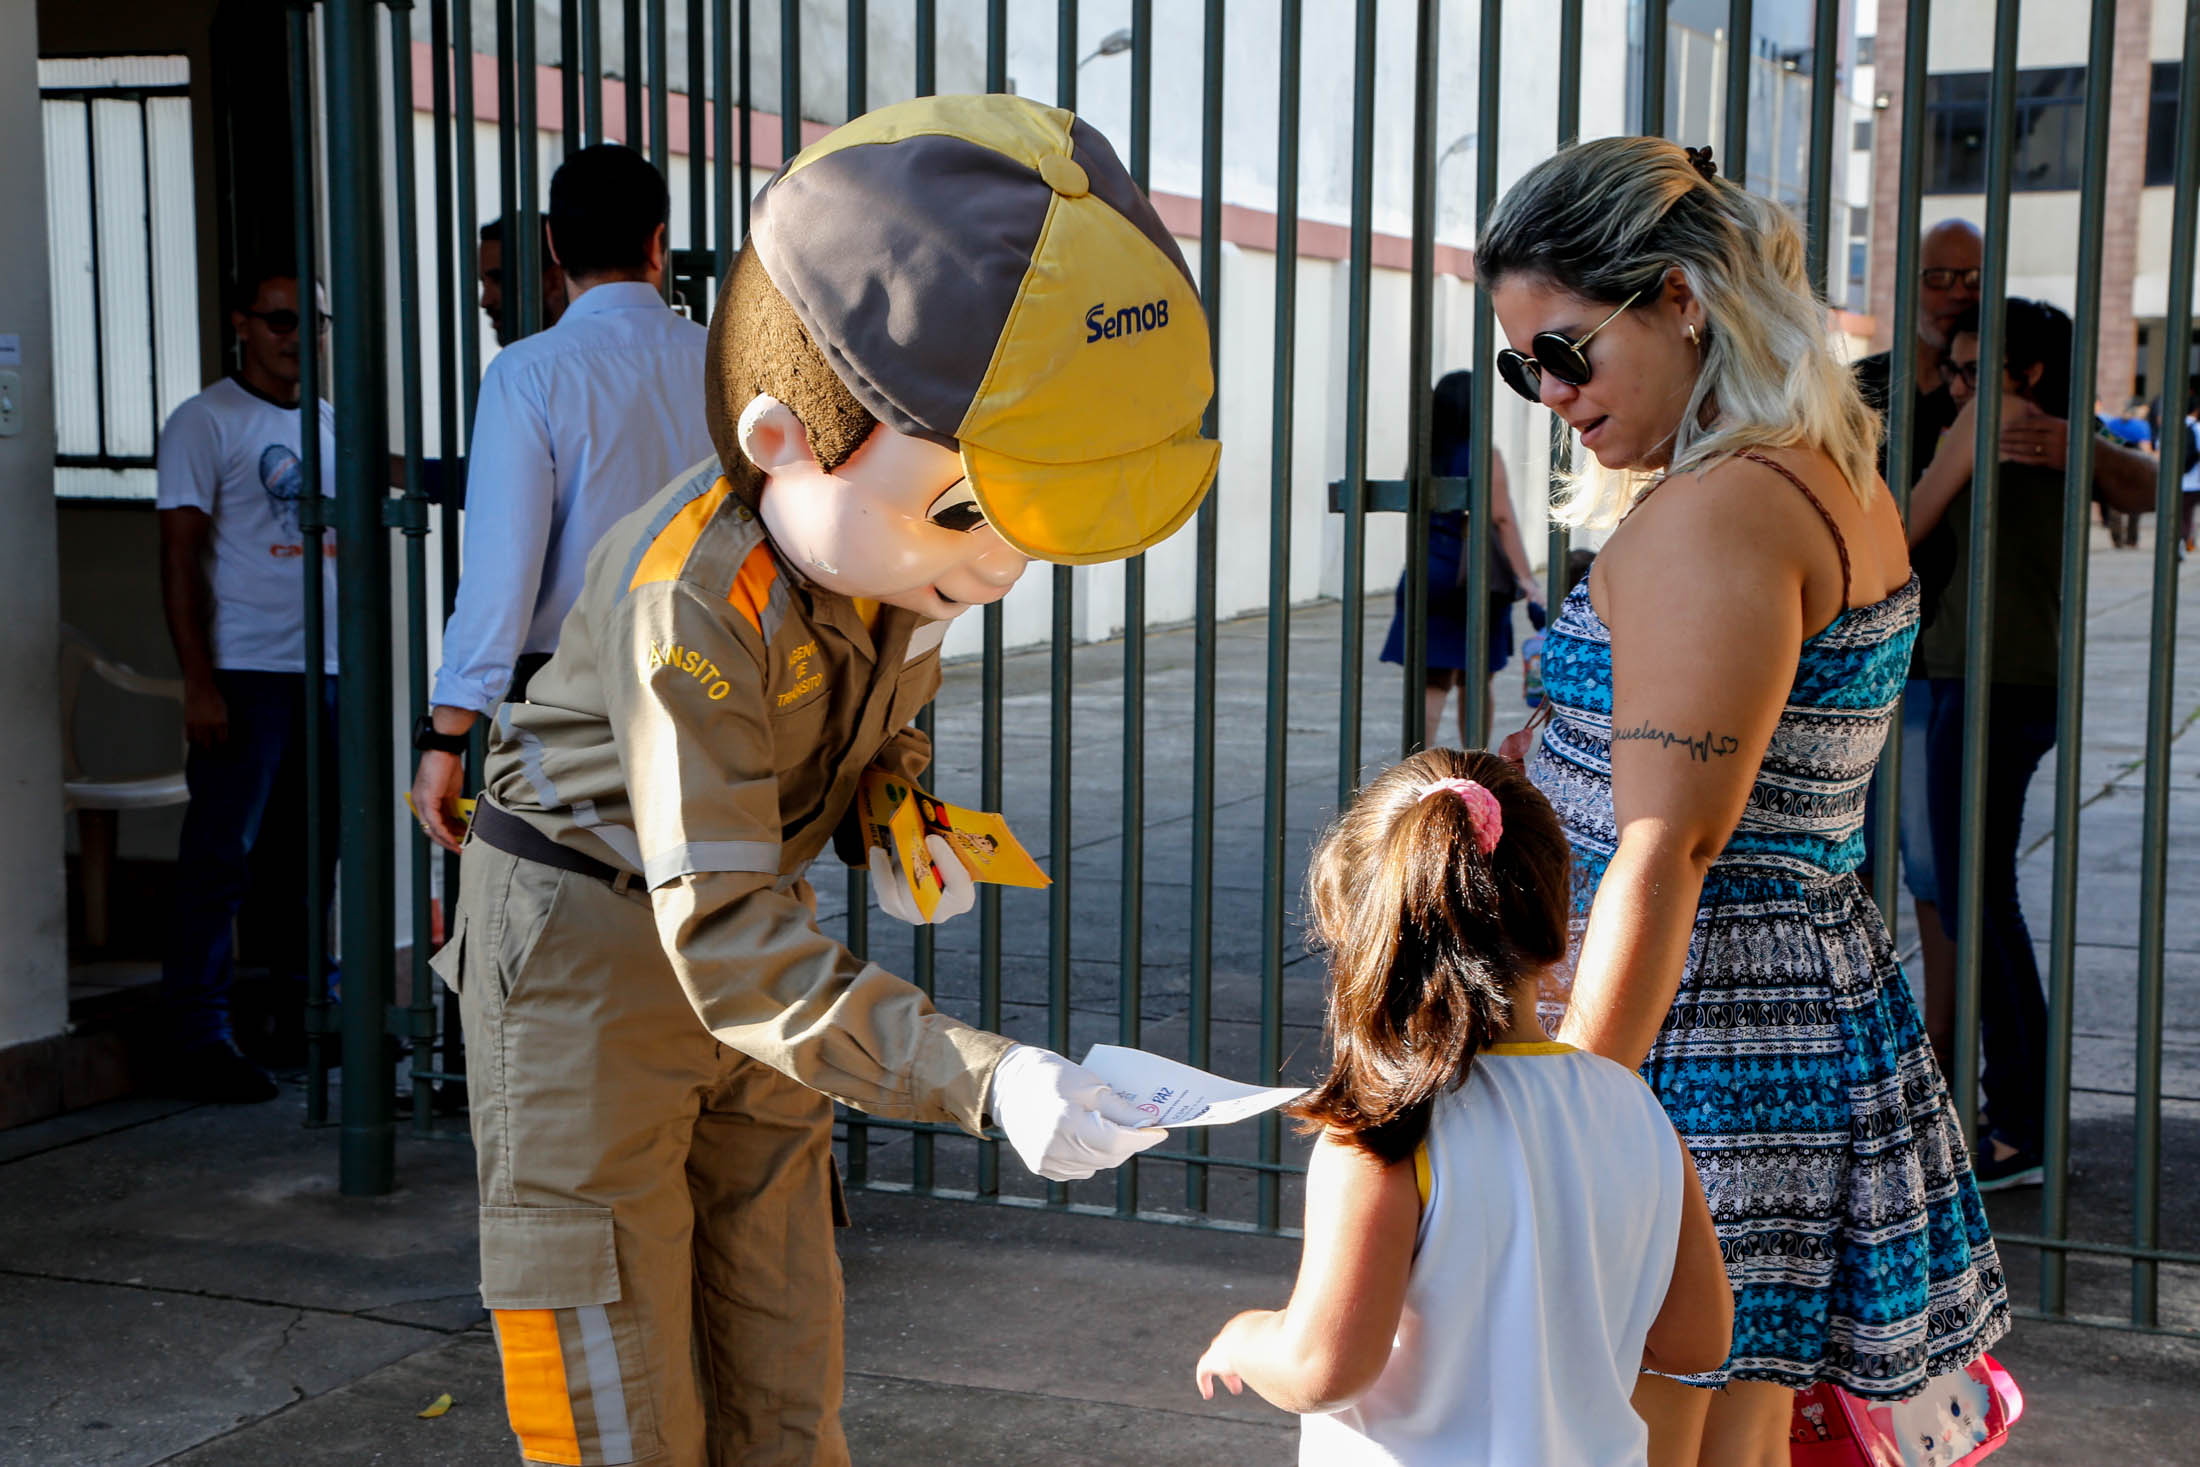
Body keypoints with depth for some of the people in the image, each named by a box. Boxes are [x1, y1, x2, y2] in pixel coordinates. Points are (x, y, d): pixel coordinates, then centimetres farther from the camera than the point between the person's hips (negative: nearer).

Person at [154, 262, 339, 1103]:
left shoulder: (330, 424, 16)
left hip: (327, 669, 6)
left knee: (316, 847, 9)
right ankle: (198, 1040, 0)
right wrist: (198, 683, -15)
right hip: (244, 674, -6)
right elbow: (180, 559, -7)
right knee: (221, 856, -5)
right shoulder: (204, 424, -2)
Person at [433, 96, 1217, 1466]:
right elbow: (727, 946, -36)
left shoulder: (898, 546, -11)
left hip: (750, 930, 7)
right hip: (586, 931, -6)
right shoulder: (693, 598, -34)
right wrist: (981, 1078, -44)